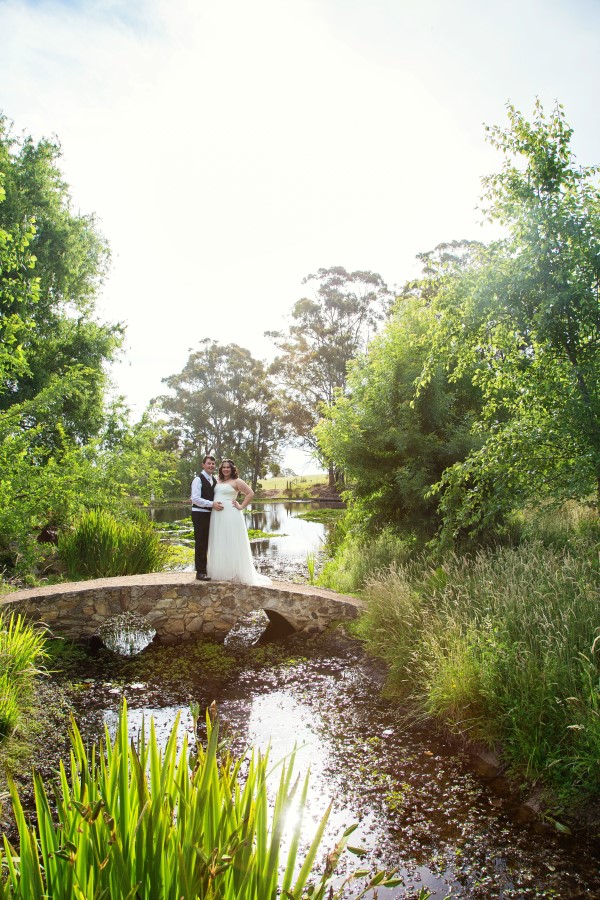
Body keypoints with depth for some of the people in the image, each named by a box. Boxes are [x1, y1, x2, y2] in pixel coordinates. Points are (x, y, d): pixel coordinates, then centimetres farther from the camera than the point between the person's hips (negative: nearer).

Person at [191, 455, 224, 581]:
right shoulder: (198, 479, -10)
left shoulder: (214, 480, 14)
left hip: (210, 514, 8)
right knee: (200, 543, -3)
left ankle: (205, 569, 20)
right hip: (200, 514, -7)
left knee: (207, 542, 12)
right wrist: (212, 504, -24)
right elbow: (195, 499, -19)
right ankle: (200, 572, 3)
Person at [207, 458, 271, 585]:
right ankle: (221, 572, 18)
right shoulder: (218, 482, 17)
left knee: (231, 544, -2)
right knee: (219, 545, 9)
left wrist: (241, 506, -10)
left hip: (230, 515, -6)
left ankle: (234, 573, 5)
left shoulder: (236, 481, -2)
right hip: (217, 517, 6)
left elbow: (250, 493, -9)